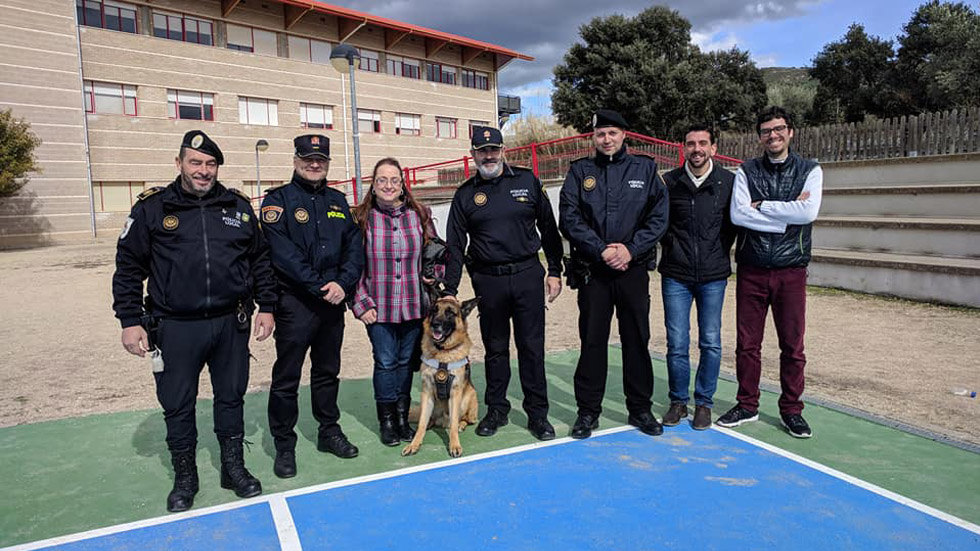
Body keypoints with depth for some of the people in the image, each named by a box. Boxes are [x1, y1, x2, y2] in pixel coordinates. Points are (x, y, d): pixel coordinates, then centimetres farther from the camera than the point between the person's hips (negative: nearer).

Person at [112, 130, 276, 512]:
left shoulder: (238, 206, 5)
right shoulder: (152, 208, -1)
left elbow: (260, 260, 11)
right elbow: (128, 267, 2)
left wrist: (266, 306, 6)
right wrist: (130, 320, -2)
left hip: (231, 324, 2)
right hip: (175, 328, -1)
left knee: (231, 398, 13)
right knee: (177, 405, 9)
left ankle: (234, 467, 30)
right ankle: (184, 477, 29)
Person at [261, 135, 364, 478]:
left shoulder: (338, 201, 12)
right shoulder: (278, 200, -3)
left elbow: (355, 247, 5)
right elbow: (283, 253, -15)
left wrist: (343, 283, -11)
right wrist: (319, 287, -18)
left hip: (334, 301, 5)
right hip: (294, 303, -5)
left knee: (328, 371, 17)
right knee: (286, 377, 3)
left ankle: (329, 431, 31)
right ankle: (284, 445, 17)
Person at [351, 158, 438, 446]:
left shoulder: (419, 215, 4)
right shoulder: (361, 218, -4)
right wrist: (361, 303, -7)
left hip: (414, 304, 3)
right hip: (378, 307, -2)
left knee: (406, 361, 12)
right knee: (385, 363, 3)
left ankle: (402, 417, 26)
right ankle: (386, 421, 19)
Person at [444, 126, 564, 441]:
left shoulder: (527, 181, 5)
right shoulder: (465, 195, 7)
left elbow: (548, 227, 9)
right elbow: (455, 245, 6)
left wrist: (555, 270, 6)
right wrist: (450, 290, 1)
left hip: (528, 276, -1)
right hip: (488, 281, 1)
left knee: (532, 347, 3)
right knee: (495, 348, 11)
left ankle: (537, 413, 15)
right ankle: (496, 409, 25)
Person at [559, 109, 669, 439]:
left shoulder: (645, 168, 7)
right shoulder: (580, 171, 5)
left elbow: (658, 217, 0)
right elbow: (569, 218, -4)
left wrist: (631, 249, -12)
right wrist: (601, 251, -13)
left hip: (634, 268, 1)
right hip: (592, 270, 0)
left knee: (637, 339, 8)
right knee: (592, 340, 5)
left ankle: (640, 409, 23)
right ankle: (588, 411, 17)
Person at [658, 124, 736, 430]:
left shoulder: (729, 181, 0)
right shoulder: (669, 182, 0)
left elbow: (735, 220, 11)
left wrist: (721, 250, 6)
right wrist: (670, 246, 6)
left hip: (713, 275, 0)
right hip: (676, 275, 0)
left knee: (710, 344, 5)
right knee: (677, 344, 2)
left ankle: (704, 402, 22)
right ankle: (678, 401, 20)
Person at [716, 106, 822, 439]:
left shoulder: (809, 171, 4)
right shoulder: (746, 171, 6)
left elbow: (808, 212, -14)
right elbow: (738, 214, -10)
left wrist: (760, 206, -10)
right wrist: (787, 212, -12)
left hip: (791, 270, -1)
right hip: (751, 270, 1)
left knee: (792, 346, 6)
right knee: (747, 344, 7)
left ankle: (791, 410, 21)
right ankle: (747, 405, 22)